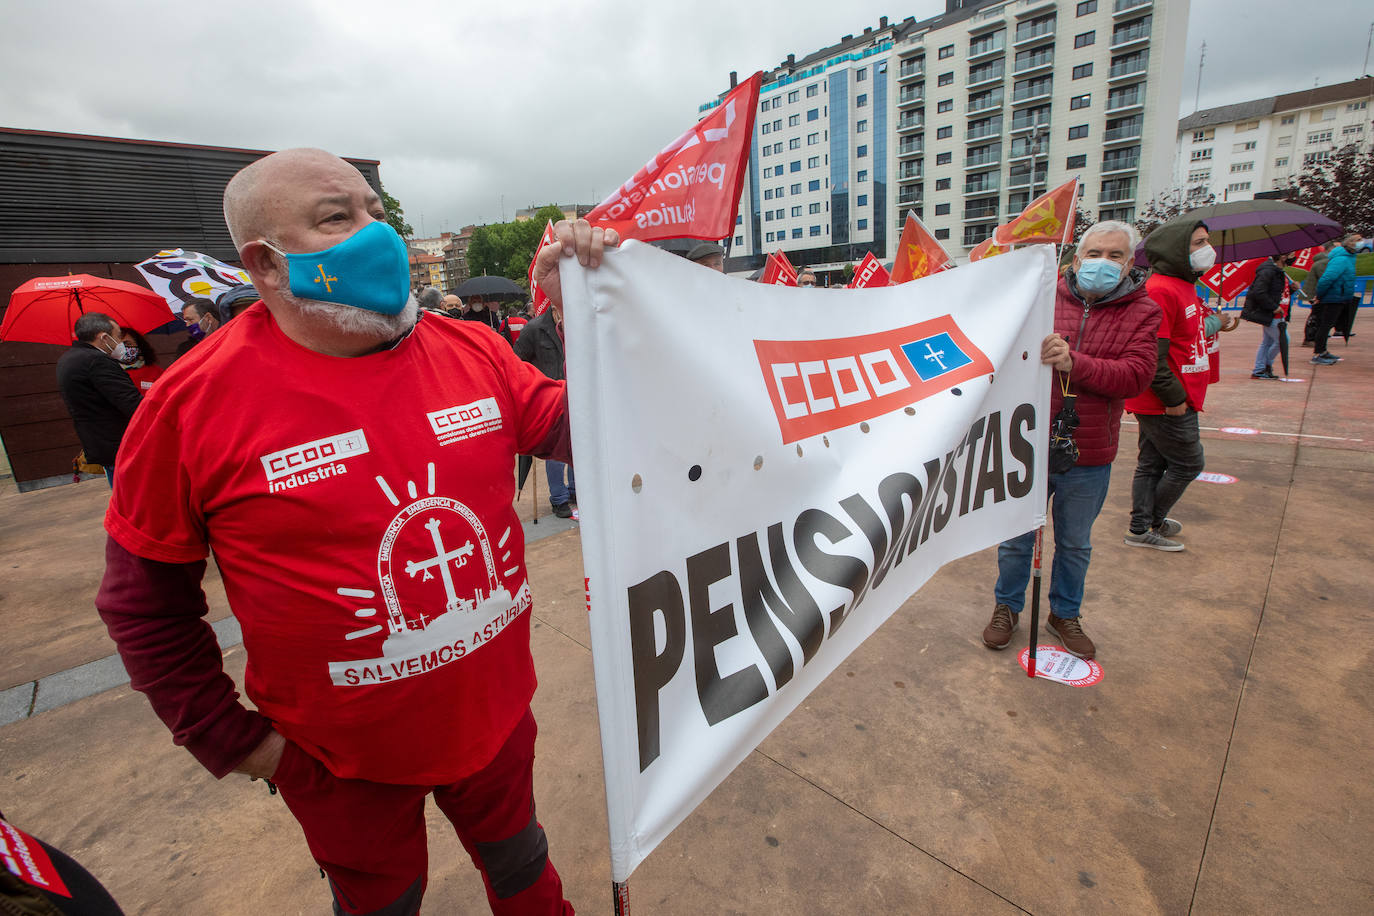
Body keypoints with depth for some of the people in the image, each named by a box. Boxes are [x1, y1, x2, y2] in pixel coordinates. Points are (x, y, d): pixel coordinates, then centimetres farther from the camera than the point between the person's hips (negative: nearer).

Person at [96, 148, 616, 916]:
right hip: (343, 762, -2)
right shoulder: (196, 402, -15)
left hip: (496, 715, 3)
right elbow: (144, 598, -6)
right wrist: (229, 737, -3)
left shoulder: (473, 351, -8)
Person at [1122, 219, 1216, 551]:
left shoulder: (1183, 285, 14)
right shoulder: (1161, 290, -20)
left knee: (1152, 464, 15)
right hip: (1166, 405, -10)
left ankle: (1141, 529, 26)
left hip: (1175, 400, 10)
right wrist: (1174, 397, -20)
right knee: (1188, 464, 5)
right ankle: (1154, 521, 24)